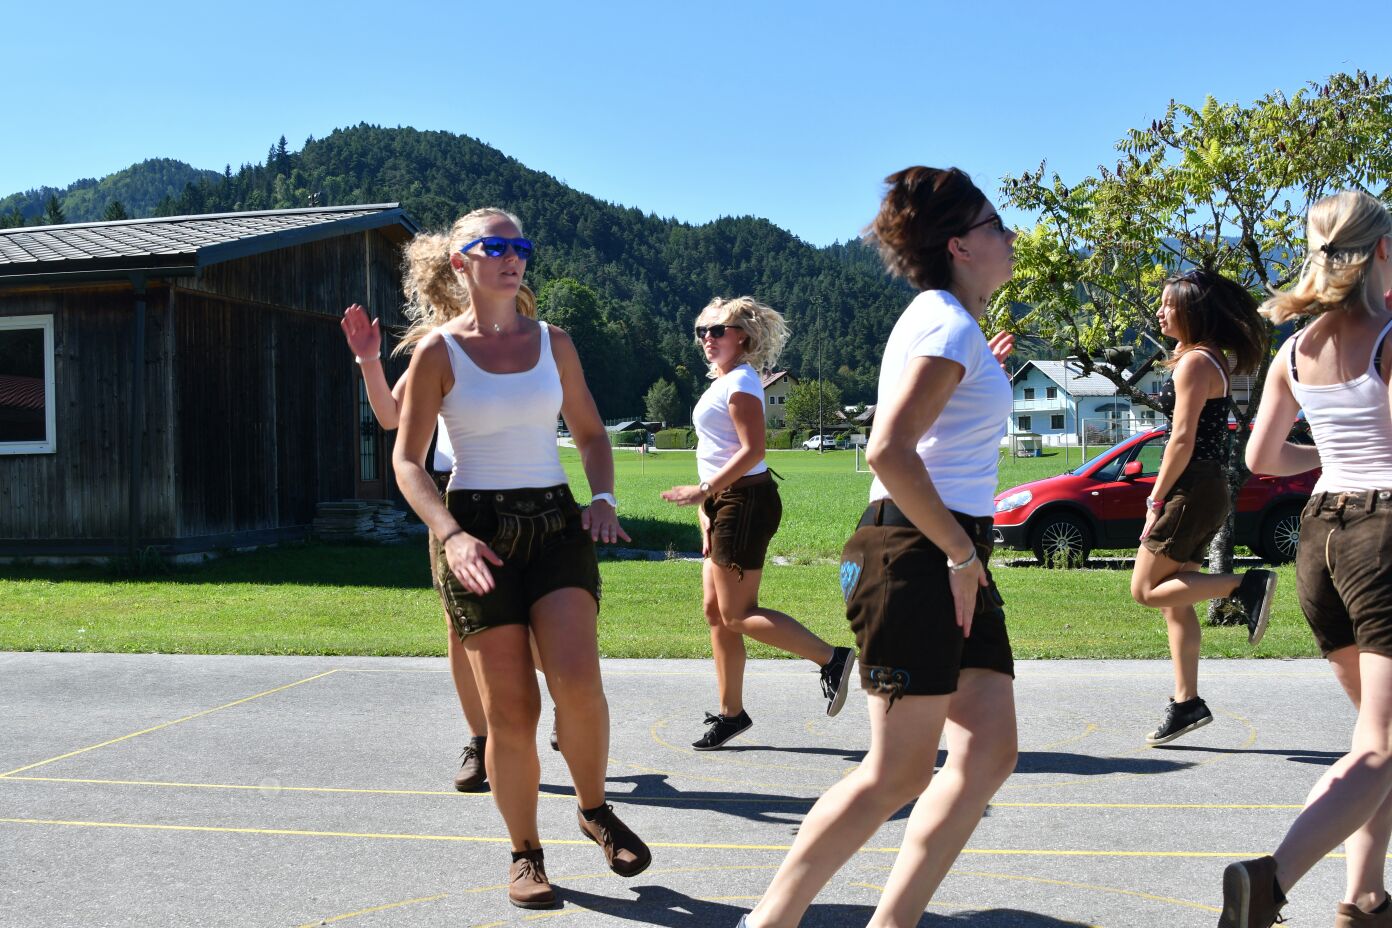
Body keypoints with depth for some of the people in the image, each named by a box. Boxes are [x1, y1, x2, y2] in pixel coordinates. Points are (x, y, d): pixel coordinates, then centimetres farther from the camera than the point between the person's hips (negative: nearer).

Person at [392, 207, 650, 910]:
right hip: (477, 530, -2)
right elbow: (407, 461, -2)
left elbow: (590, 433, 18)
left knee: (577, 679, -18)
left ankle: (595, 809, 9)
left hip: (556, 523, 2)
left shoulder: (553, 343, 9)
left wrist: (602, 498, -1)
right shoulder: (437, 350, 0)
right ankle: (526, 856, 17)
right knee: (510, 711, -3)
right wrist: (451, 534, -17)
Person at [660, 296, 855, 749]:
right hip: (726, 503, 10)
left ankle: (832, 659, -3)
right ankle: (731, 712, 17)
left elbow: (752, 450, -20)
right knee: (715, 610, 10)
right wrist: (707, 508, 17)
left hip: (744, 502, -10)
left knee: (738, 615, -8)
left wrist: (703, 491, -21)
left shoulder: (741, 382, -11)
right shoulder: (724, 381, 18)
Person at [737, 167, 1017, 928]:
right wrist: (959, 553, -18)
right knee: (900, 773, -6)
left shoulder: (949, 323, 19)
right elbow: (889, 452, -25)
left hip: (951, 558, 10)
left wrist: (984, 375, 28)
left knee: (988, 754, 5)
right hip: (917, 556, -10)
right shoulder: (948, 325, -12)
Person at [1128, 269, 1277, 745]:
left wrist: (1156, 500, -14)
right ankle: (1187, 703, 13)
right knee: (1174, 601, 10)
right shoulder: (1212, 358, 16)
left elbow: (1183, 440, -18)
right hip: (1206, 491, 10)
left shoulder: (1194, 363, -13)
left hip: (1192, 492, -10)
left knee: (1147, 589, -5)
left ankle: (1247, 585, -8)